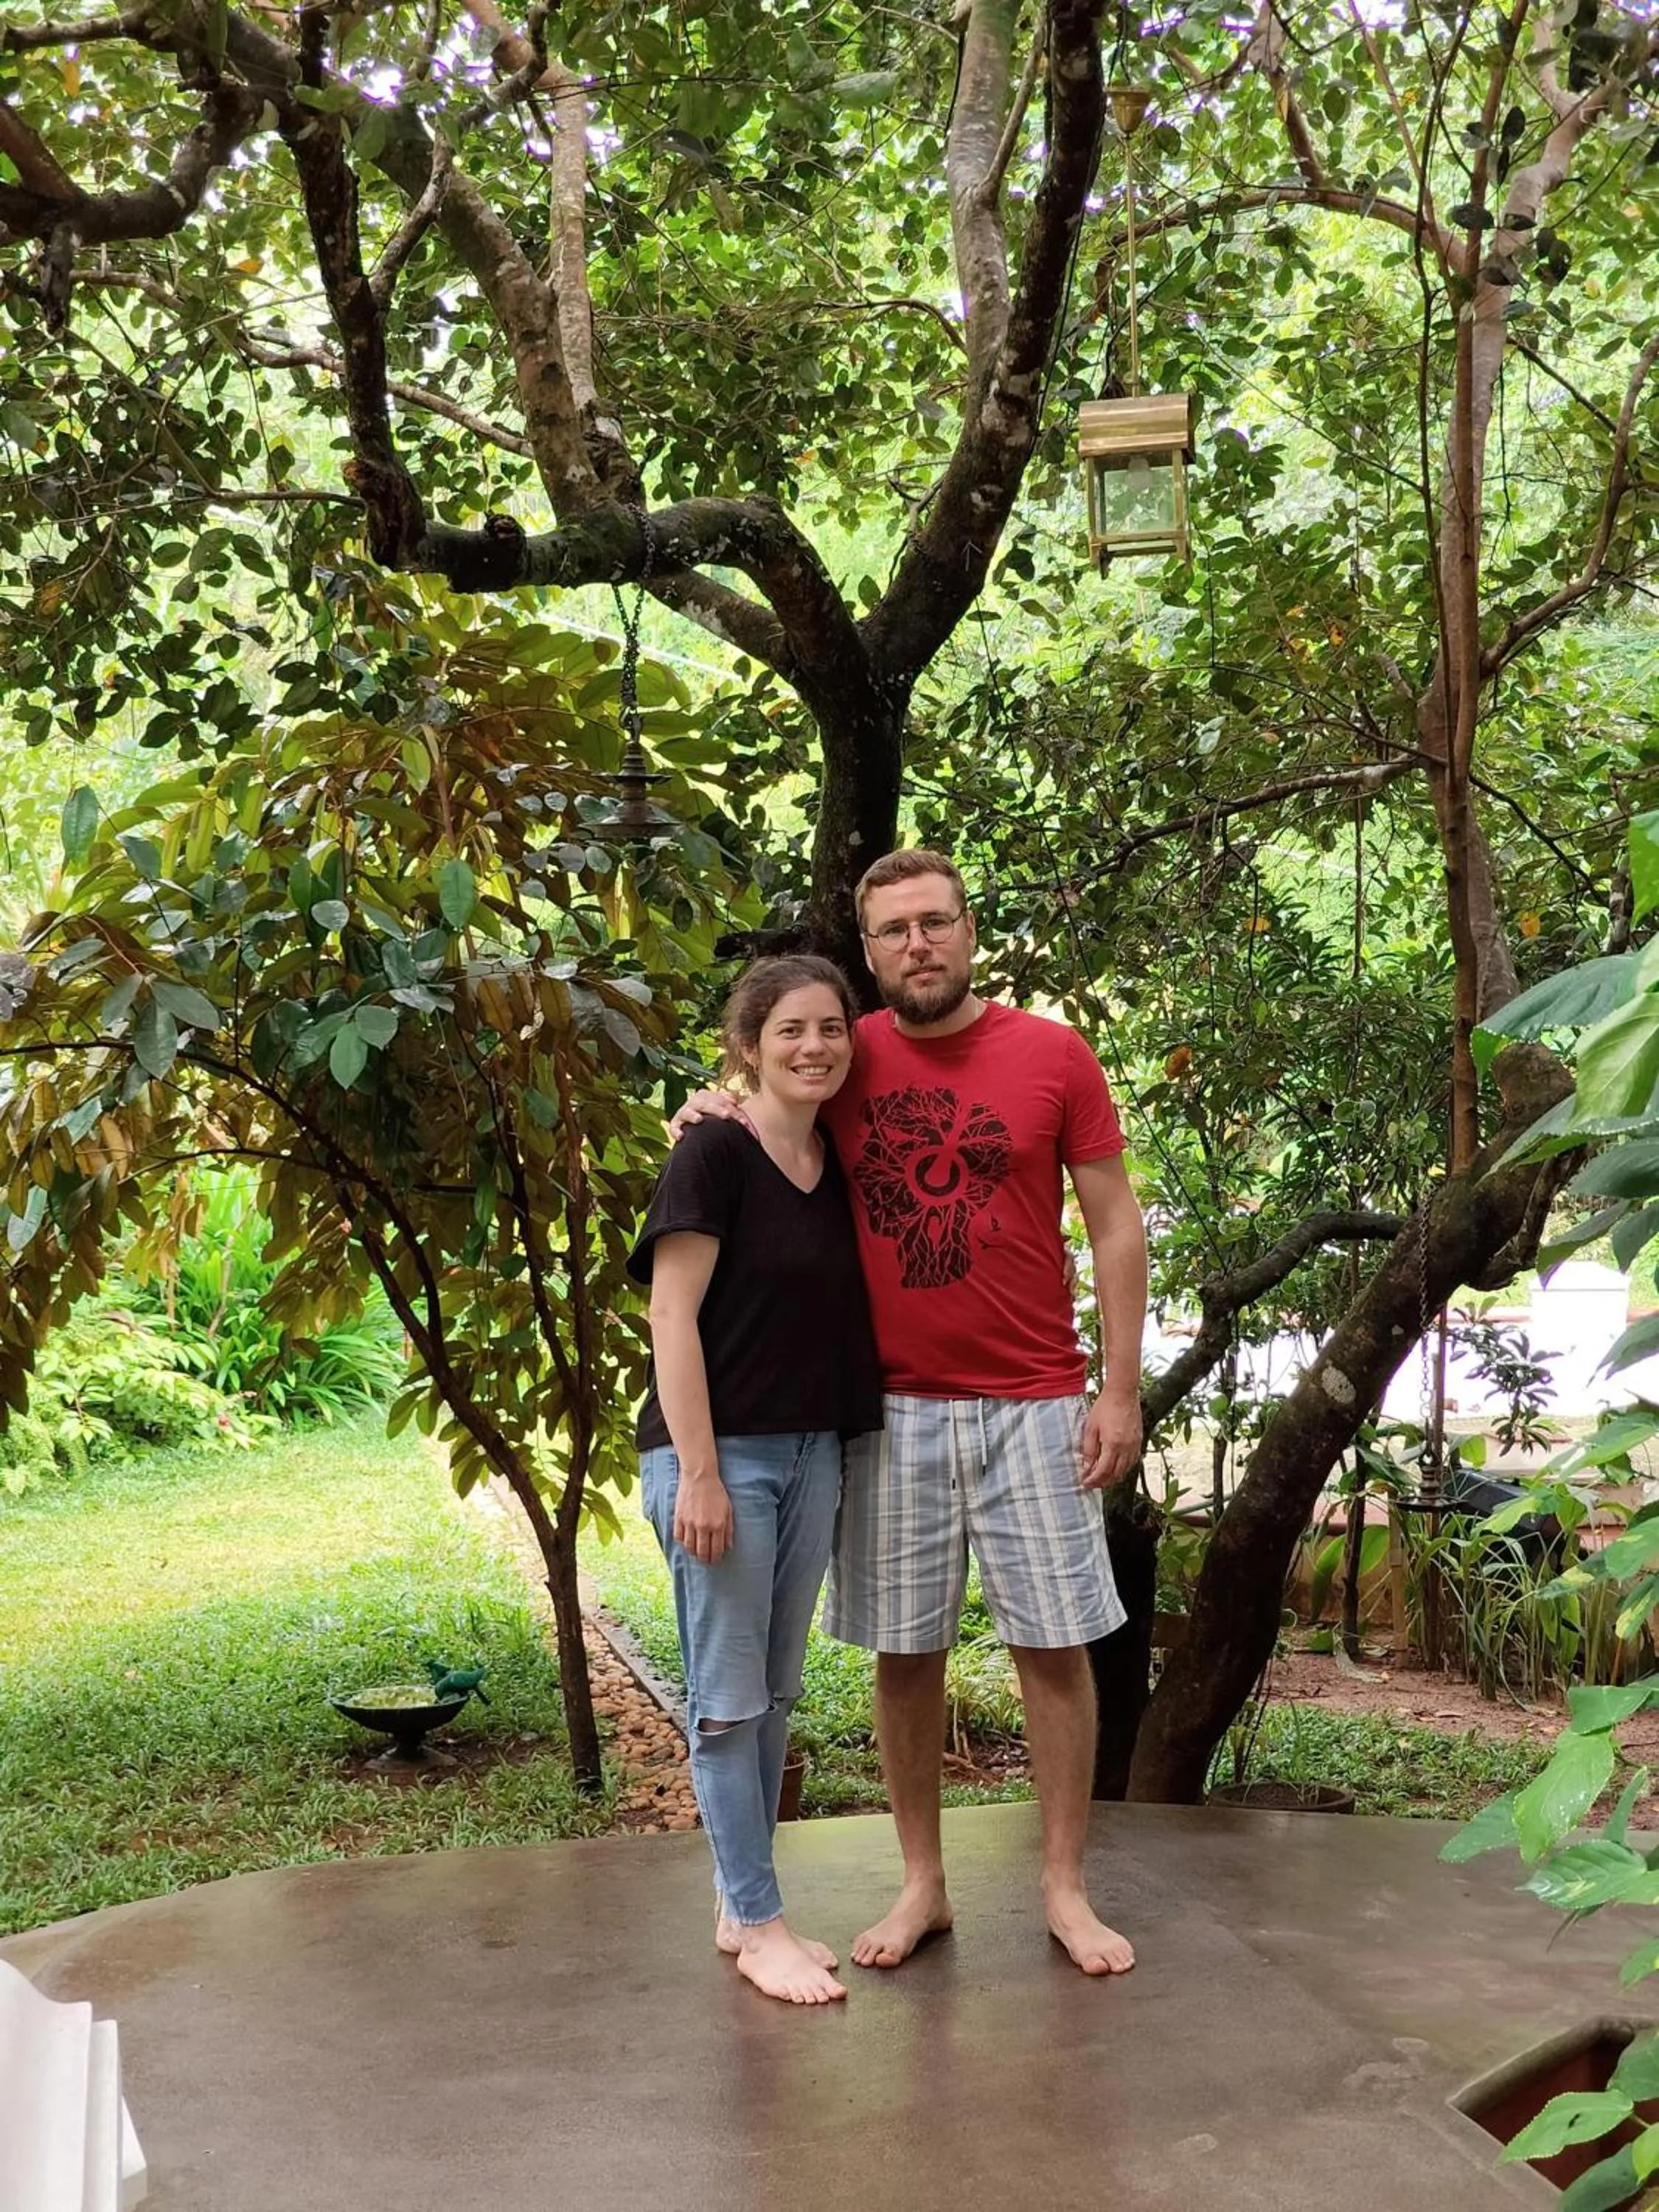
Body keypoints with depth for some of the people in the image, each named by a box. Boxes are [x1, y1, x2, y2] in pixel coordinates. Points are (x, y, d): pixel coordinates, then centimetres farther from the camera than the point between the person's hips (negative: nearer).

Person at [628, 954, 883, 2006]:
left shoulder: (839, 1166, 9)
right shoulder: (715, 1153, -11)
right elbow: (674, 1315, -14)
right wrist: (699, 1472, -18)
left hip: (813, 1451, 7)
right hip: (719, 1453, -7)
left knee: (777, 1693, 13)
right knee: (729, 1700, 2)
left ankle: (740, 1906, 25)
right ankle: (760, 1925, 13)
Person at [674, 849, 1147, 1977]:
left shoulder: (1054, 1055, -2)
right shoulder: (846, 1062, 3)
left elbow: (1116, 1226, 0)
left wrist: (1122, 1390, -5)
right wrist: (715, 1113, -6)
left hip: (1031, 1406, -1)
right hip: (892, 1408, 2)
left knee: (1055, 1645, 5)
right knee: (904, 1651, 8)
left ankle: (1066, 1887, 19)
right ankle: (923, 1883, 23)